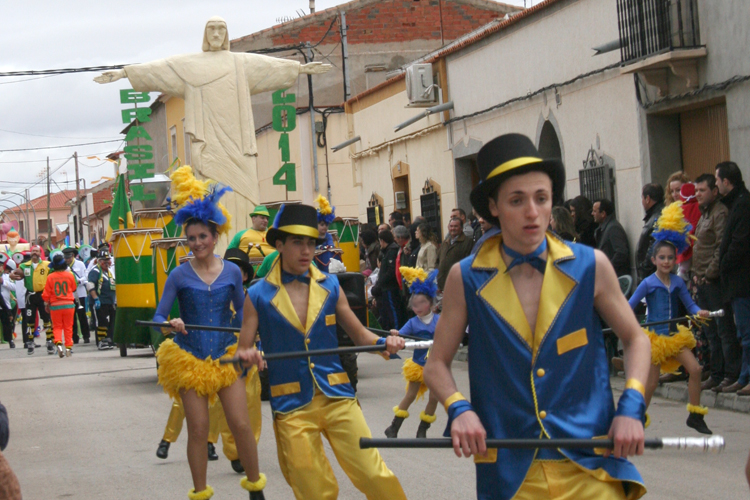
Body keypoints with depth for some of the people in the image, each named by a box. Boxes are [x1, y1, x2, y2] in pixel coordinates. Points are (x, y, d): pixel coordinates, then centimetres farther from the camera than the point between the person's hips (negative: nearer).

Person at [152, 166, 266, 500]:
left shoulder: (232, 272, 3)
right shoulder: (179, 276, -3)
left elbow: (243, 314, 10)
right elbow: (159, 316, -5)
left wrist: (248, 345, -5)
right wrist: (171, 324, -26)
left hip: (226, 356, 1)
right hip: (190, 358, -1)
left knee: (241, 425, -3)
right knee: (198, 430, 1)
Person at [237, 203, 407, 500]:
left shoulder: (330, 286, 6)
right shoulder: (259, 295, 0)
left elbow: (360, 335, 12)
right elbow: (243, 353, 2)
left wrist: (385, 343, -9)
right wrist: (246, 356, -22)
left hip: (337, 397, 2)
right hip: (292, 407, -1)